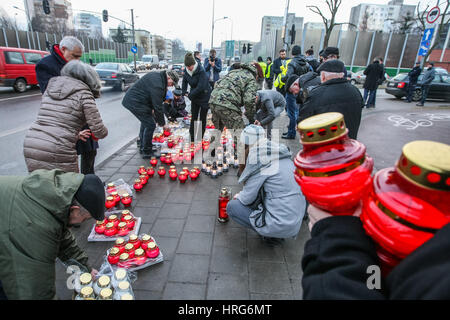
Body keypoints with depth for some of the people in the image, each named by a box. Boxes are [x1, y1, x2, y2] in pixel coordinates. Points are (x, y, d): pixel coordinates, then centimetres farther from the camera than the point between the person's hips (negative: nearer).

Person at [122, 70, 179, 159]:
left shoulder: (158, 76, 8)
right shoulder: (157, 84, -24)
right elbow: (158, 106, -21)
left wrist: (151, 109, 9)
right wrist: (162, 123, -12)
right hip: (135, 102, -11)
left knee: (146, 122, 24)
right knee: (150, 125, -9)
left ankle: (143, 147, 37)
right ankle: (147, 152, 2)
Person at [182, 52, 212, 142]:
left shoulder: (201, 71, -23)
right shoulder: (187, 71, -3)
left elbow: (200, 87, -28)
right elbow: (184, 80, 16)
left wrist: (190, 95, -19)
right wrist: (184, 92, 4)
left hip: (204, 97, -5)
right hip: (194, 97, 6)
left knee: (202, 118, 4)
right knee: (193, 118, 6)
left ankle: (200, 138, 17)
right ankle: (192, 138, 14)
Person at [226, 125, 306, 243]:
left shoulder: (258, 158, -16)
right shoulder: (282, 154, 8)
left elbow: (247, 198, -8)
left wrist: (238, 196, 14)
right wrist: (242, 195, 22)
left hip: (280, 225, -8)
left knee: (231, 206, 3)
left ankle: (270, 234, 4)